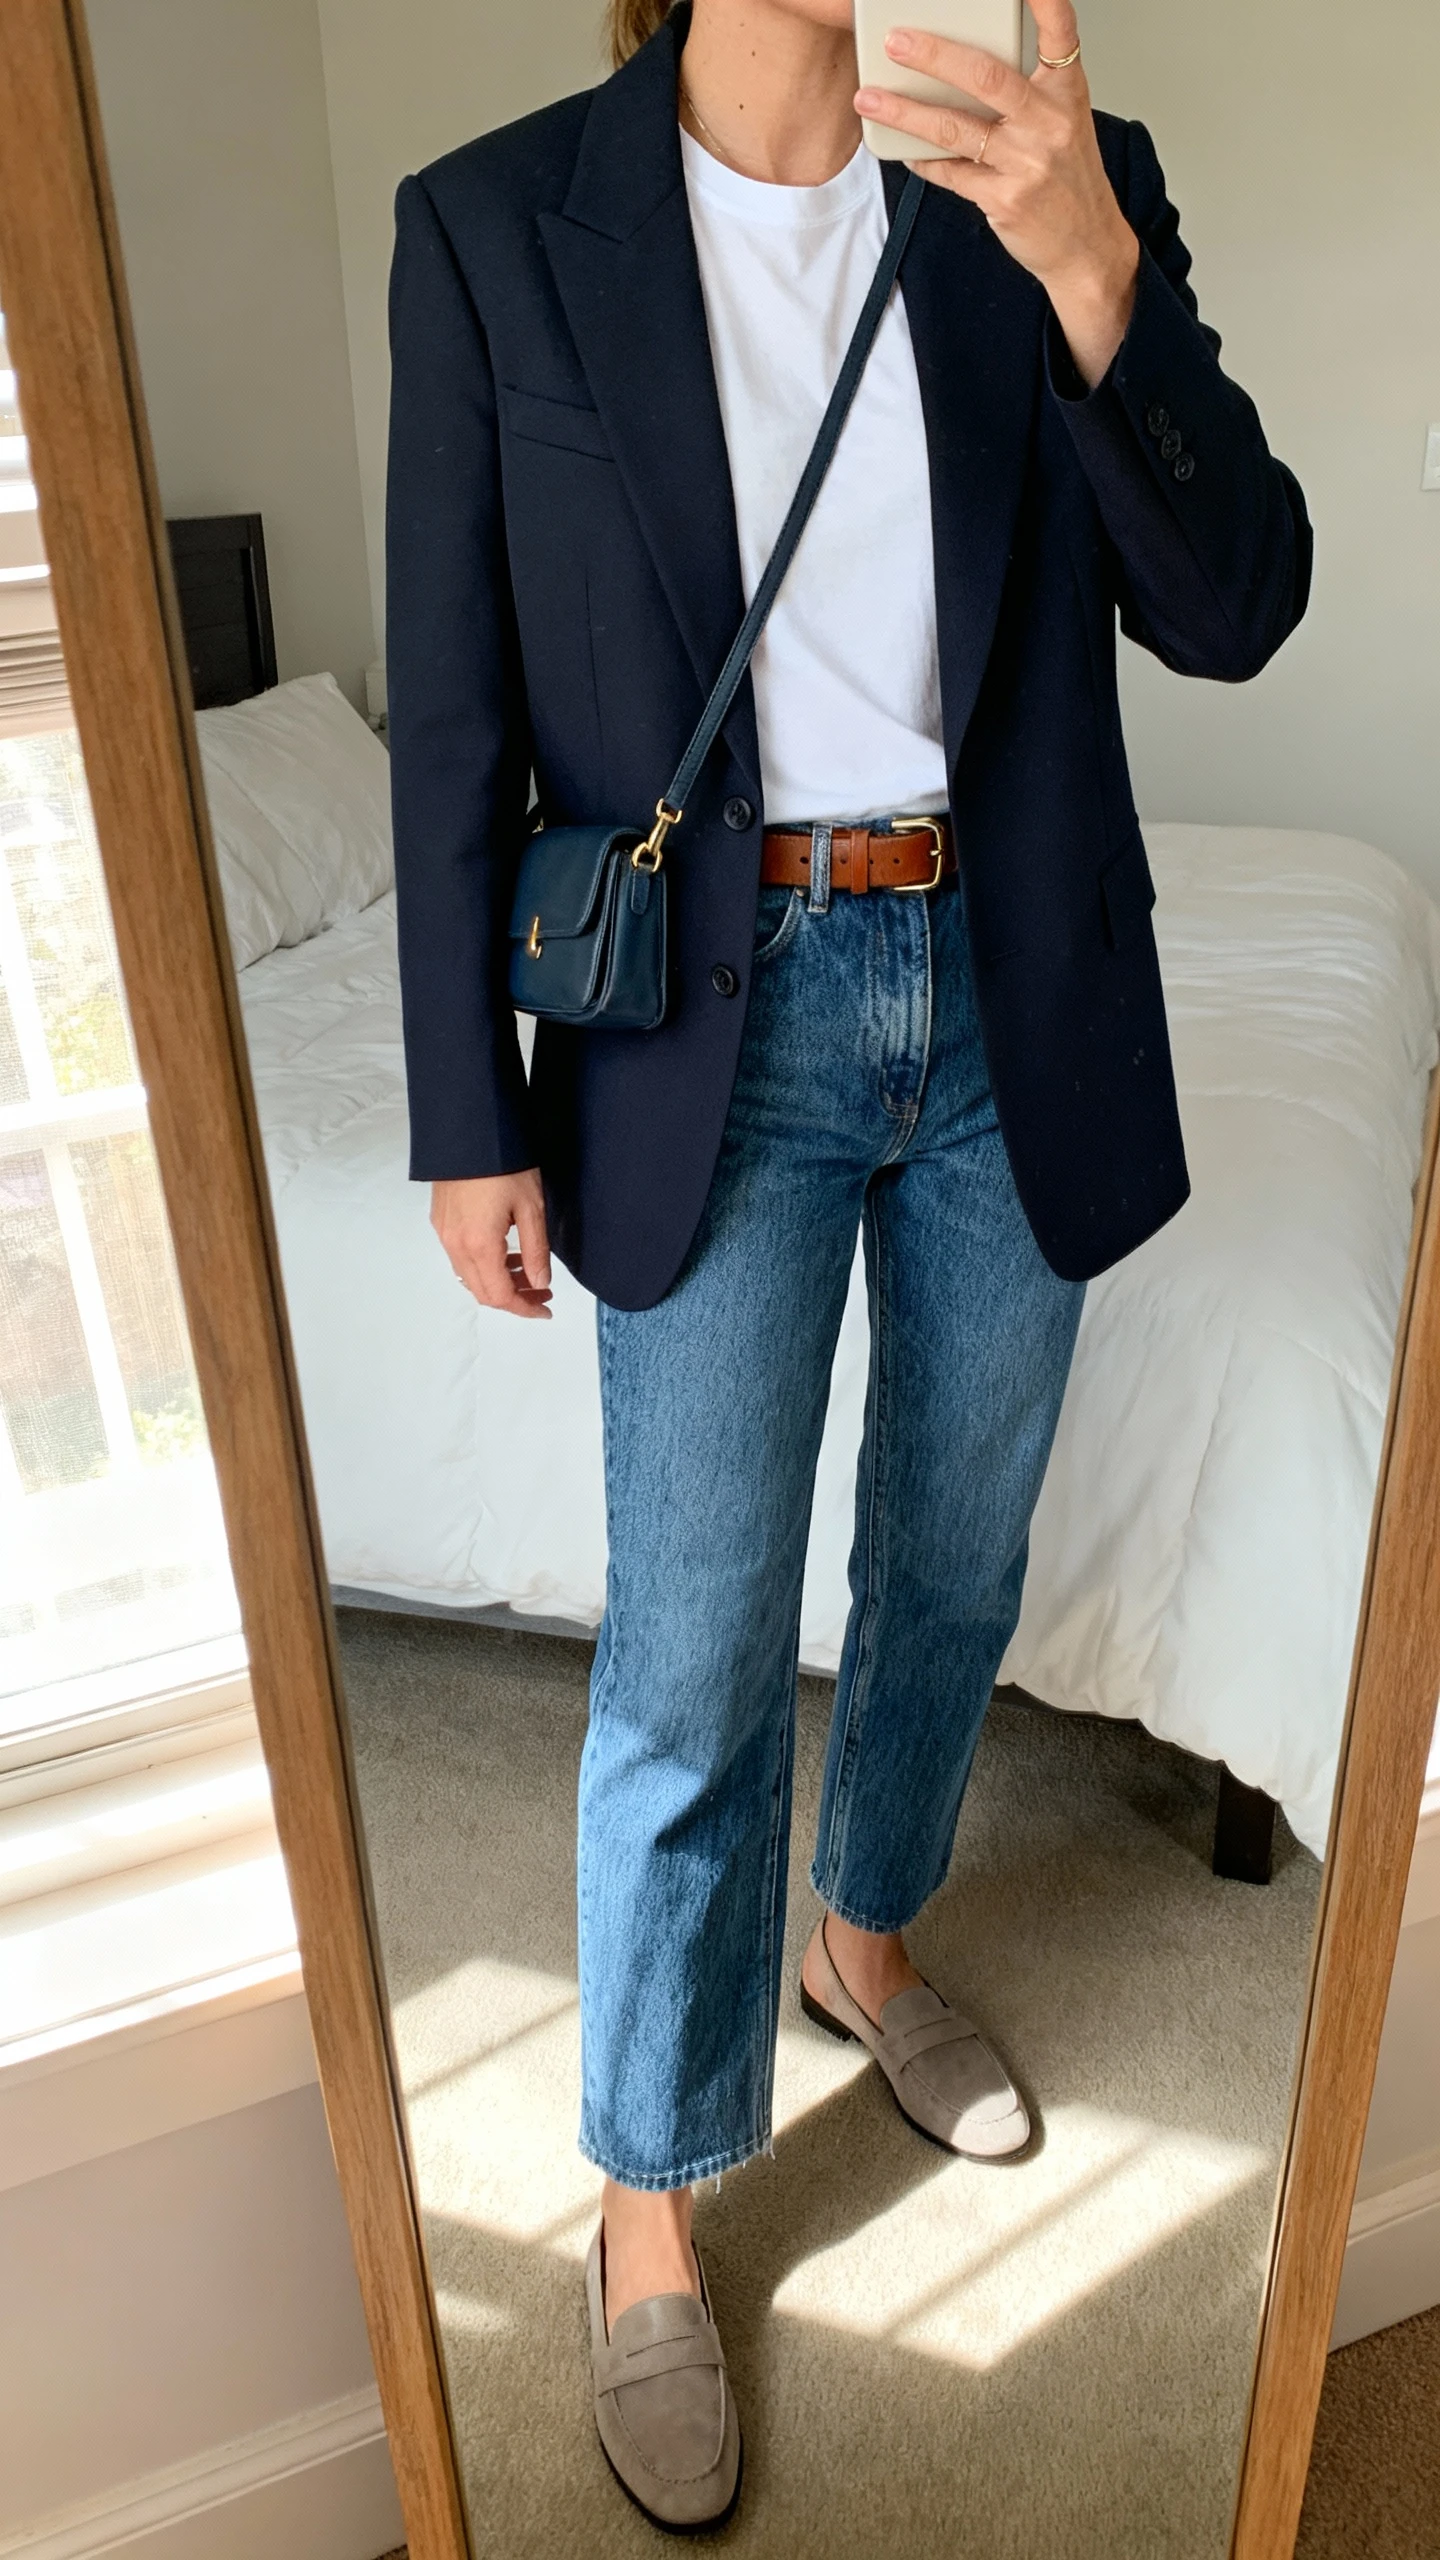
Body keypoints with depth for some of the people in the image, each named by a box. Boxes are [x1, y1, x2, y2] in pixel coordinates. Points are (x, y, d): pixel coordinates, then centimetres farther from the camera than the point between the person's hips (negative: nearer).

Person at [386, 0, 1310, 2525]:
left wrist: (1088, 266, -22)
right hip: (716, 1024, -3)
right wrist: (471, 1118, -3)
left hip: (1021, 1004, 4)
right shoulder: (494, 226, -2)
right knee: (696, 1653, 3)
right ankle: (649, 2208, 28)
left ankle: (864, 1932, 49)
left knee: (955, 1551, 18)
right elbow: (456, 713, -3)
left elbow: (1237, 607, -6)